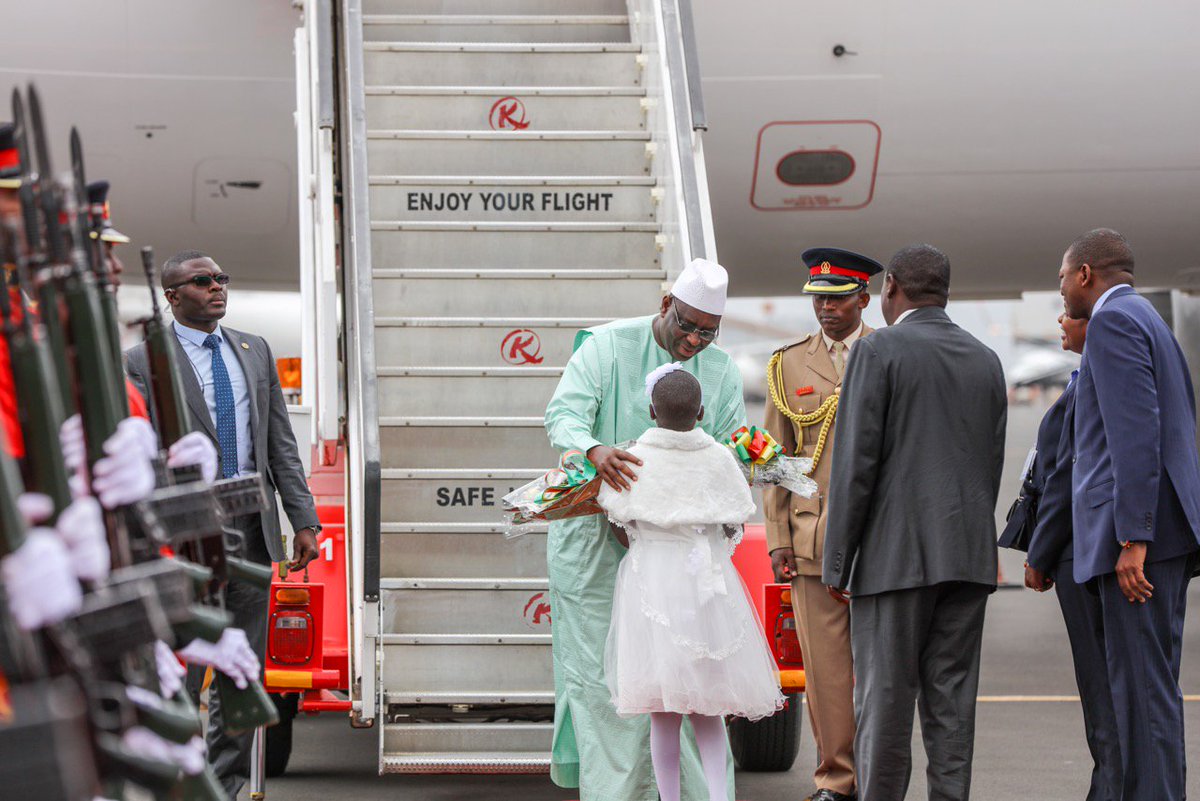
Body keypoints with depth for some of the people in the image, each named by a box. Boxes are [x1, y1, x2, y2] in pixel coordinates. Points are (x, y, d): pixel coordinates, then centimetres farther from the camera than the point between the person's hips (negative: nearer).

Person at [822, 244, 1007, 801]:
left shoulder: (878, 351, -5)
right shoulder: (985, 361, 13)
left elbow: (856, 462, -10)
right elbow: (991, 466, 14)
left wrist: (837, 560, -6)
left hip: (896, 553, -5)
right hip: (968, 555, 5)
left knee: (885, 696, -3)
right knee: (951, 697, 6)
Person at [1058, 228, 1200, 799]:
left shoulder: (1112, 320, -8)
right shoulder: (1151, 323, 23)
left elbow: (1136, 431, -18)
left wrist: (1132, 538, -22)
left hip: (1139, 531, -10)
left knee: (1142, 686, -11)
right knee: (1151, 684, 11)